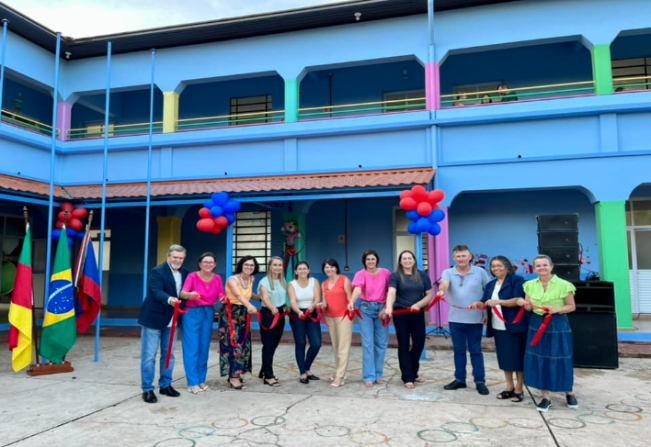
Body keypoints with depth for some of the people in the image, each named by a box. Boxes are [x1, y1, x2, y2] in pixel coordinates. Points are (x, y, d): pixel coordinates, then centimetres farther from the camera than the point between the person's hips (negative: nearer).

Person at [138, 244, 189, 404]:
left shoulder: (185, 273, 5)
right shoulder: (157, 272, -15)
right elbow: (157, 292, -29)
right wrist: (169, 299, -46)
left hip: (172, 319, 6)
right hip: (153, 318, -6)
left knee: (168, 354, 15)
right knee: (149, 355, 1)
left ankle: (165, 385, 28)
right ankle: (147, 389, 11)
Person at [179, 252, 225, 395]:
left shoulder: (217, 279, 0)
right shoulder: (192, 276, -12)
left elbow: (221, 296, 4)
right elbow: (183, 293, -24)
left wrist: (223, 298, -19)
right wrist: (191, 295, -45)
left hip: (208, 314, 4)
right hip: (192, 313, -4)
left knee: (204, 348, 9)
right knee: (192, 348, -3)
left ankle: (201, 379, 21)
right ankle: (192, 383, 3)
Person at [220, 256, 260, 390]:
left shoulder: (251, 279, 3)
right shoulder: (232, 280, -20)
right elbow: (238, 295, -41)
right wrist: (249, 306, -59)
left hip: (243, 314, 7)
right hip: (230, 313, -7)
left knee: (243, 344, 8)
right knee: (233, 343, -11)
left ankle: (236, 373, 20)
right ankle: (233, 376, -6)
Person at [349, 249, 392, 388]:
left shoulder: (385, 273, 0)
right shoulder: (360, 274, -7)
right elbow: (357, 289, -24)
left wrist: (386, 308, -6)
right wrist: (352, 302, -43)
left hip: (381, 308, 3)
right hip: (366, 309, -2)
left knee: (382, 343, 7)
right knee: (368, 343, -3)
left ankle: (378, 374, 20)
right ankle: (369, 376, 3)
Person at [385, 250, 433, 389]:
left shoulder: (422, 276, 6)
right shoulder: (395, 276, -3)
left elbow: (429, 294, 5)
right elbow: (391, 293, -18)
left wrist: (418, 304, -12)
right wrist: (389, 308, -36)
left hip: (417, 314, 3)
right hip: (401, 314, -3)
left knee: (419, 343, 7)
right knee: (404, 345, 1)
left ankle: (413, 373, 29)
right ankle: (407, 378, 10)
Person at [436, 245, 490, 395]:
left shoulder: (480, 272, 0)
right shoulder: (448, 273, 0)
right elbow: (444, 283, -22)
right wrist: (441, 290, -45)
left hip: (475, 319, -1)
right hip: (455, 319, 2)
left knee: (475, 350, 5)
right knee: (458, 350, 11)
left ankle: (480, 381, 15)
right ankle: (460, 379, 23)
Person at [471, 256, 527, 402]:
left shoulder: (517, 280, -7)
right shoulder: (490, 285, 14)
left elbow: (519, 300, -18)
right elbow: (485, 303, 8)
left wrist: (499, 302, -29)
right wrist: (478, 304, -15)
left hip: (515, 326, -6)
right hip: (498, 327, 6)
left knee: (517, 357, 1)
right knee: (504, 357, 12)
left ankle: (519, 389, 12)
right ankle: (509, 387, 23)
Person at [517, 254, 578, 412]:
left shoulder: (563, 285, -10)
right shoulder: (530, 285, 2)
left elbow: (572, 306, -2)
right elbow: (529, 307, 6)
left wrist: (558, 309, -20)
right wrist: (523, 303, -16)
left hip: (558, 325, -3)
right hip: (537, 325, 4)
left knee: (560, 360, 4)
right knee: (539, 360, 5)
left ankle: (569, 393, 29)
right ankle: (546, 397, 17)